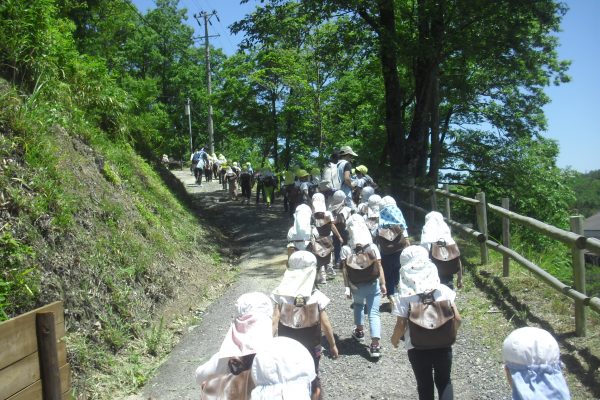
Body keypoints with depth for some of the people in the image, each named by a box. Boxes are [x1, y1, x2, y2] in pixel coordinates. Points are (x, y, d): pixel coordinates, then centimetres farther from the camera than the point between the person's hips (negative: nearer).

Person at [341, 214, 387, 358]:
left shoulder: (345, 249, -10)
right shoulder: (372, 247, -9)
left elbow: (345, 270, -10)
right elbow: (379, 268, -8)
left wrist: (347, 287, -4)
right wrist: (383, 284, -1)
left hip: (356, 287, 1)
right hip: (373, 285, -1)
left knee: (358, 306, 29)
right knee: (374, 313, 1)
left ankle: (359, 331, 43)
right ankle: (375, 345, -7)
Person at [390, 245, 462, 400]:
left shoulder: (404, 296, -15)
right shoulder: (443, 290, -9)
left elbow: (401, 325, -15)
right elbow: (457, 319, -7)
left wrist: (394, 339, 6)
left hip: (417, 348, -1)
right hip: (443, 345, 1)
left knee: (425, 385, 19)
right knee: (444, 381, 23)